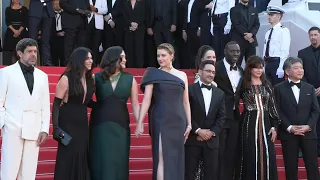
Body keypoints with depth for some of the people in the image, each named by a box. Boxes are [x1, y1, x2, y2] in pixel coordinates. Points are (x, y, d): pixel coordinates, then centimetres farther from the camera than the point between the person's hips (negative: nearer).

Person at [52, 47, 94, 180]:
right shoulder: (66, 79, -10)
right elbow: (56, 104, -11)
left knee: (82, 159, 6)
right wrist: (56, 127, -18)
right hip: (68, 123, -6)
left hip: (82, 123, 6)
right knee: (67, 159, -2)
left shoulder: (90, 79, 7)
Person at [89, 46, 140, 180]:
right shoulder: (97, 78, 2)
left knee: (118, 162, 2)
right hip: (100, 125, -1)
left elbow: (135, 104, 3)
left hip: (120, 125, 1)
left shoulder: (130, 79, 6)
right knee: (101, 162, 1)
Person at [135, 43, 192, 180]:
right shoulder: (153, 74, 1)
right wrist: (140, 122, -11)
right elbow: (146, 100, -4)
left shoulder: (182, 75, 10)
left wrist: (189, 124, 7)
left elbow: (185, 102, 13)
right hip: (160, 121, -3)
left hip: (178, 121, 3)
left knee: (176, 158, 6)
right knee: (162, 157, -8)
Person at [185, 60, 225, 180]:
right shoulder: (190, 89, -1)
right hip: (193, 139, -4)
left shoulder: (220, 93, 13)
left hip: (211, 140, 4)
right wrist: (198, 131, -14)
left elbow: (221, 117, 7)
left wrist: (212, 132, -7)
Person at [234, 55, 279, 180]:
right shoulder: (243, 85, 1)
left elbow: (272, 106, 8)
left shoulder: (267, 85, 10)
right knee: (250, 157, -2)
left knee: (267, 156, 1)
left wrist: (274, 126, 3)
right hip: (249, 124, -3)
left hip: (265, 123, 3)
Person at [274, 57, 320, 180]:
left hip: (308, 133, 2)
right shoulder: (279, 88, 3)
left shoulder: (310, 88, 13)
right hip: (288, 134, -2)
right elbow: (278, 111, -4)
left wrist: (308, 126, -9)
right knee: (291, 167, 2)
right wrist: (289, 128, -13)